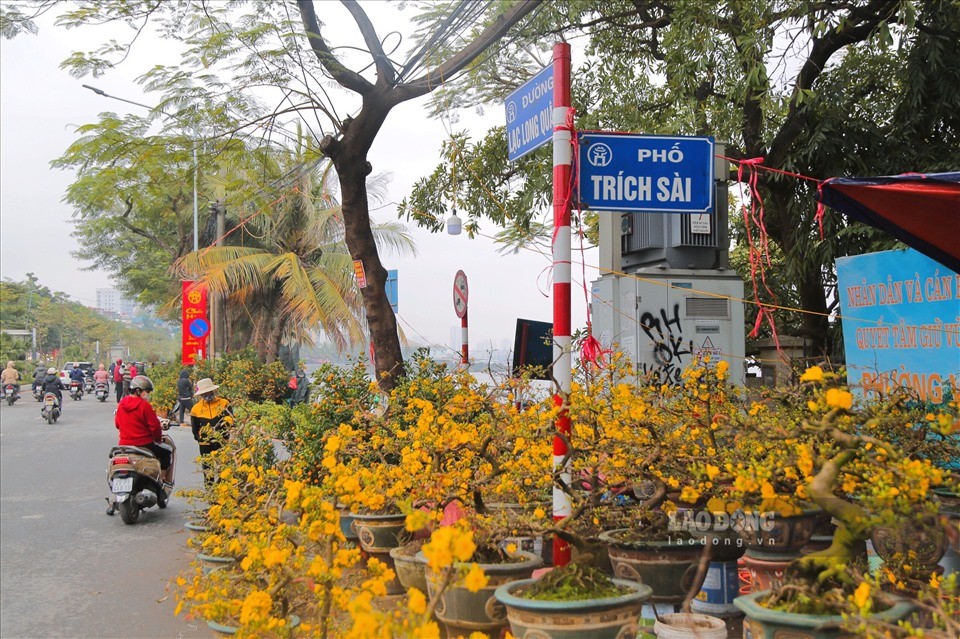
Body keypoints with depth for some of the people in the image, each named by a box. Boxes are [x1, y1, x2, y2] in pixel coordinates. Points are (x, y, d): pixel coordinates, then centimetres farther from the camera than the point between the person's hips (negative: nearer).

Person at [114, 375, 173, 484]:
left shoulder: (122, 403, 5)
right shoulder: (144, 405, -15)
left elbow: (117, 423, 15)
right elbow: (154, 426, -14)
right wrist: (158, 438, 5)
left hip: (124, 444, 6)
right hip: (144, 445, -6)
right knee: (167, 452, 14)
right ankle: (162, 479, 9)